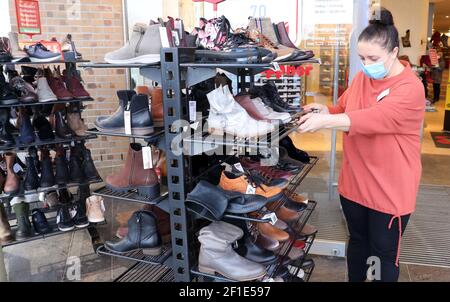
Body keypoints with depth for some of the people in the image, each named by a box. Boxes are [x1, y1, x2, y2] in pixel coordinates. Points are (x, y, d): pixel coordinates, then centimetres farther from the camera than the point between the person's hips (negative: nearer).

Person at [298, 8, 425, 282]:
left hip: (390, 190, -6)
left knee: (385, 252, 11)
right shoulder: (361, 78, 4)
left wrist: (325, 121, -39)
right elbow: (344, 111, 13)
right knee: (358, 240, 22)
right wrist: (326, 111, -10)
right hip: (354, 183, 6)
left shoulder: (410, 87, -17)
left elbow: (374, 119, -32)